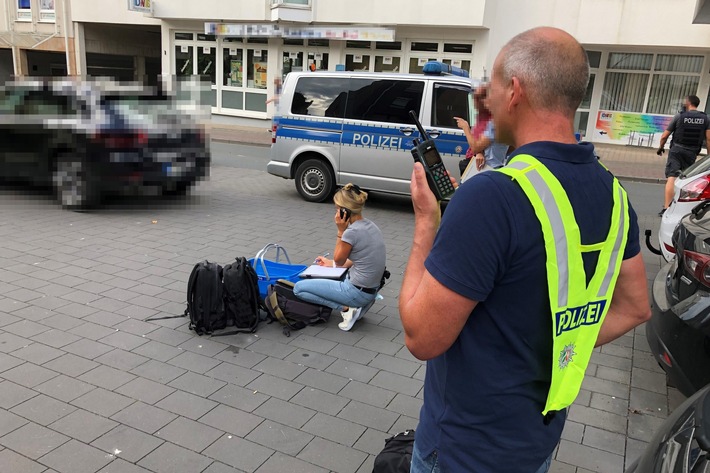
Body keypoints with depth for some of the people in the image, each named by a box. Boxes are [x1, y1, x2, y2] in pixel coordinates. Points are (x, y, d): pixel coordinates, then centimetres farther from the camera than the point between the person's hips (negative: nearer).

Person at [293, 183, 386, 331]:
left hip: (358, 292, -9)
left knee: (299, 288, -4)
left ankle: (346, 308, -5)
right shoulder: (369, 225, 4)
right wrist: (331, 263, 20)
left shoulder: (352, 232, -22)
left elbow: (339, 260, -6)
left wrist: (341, 231, -9)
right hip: (372, 290, 9)